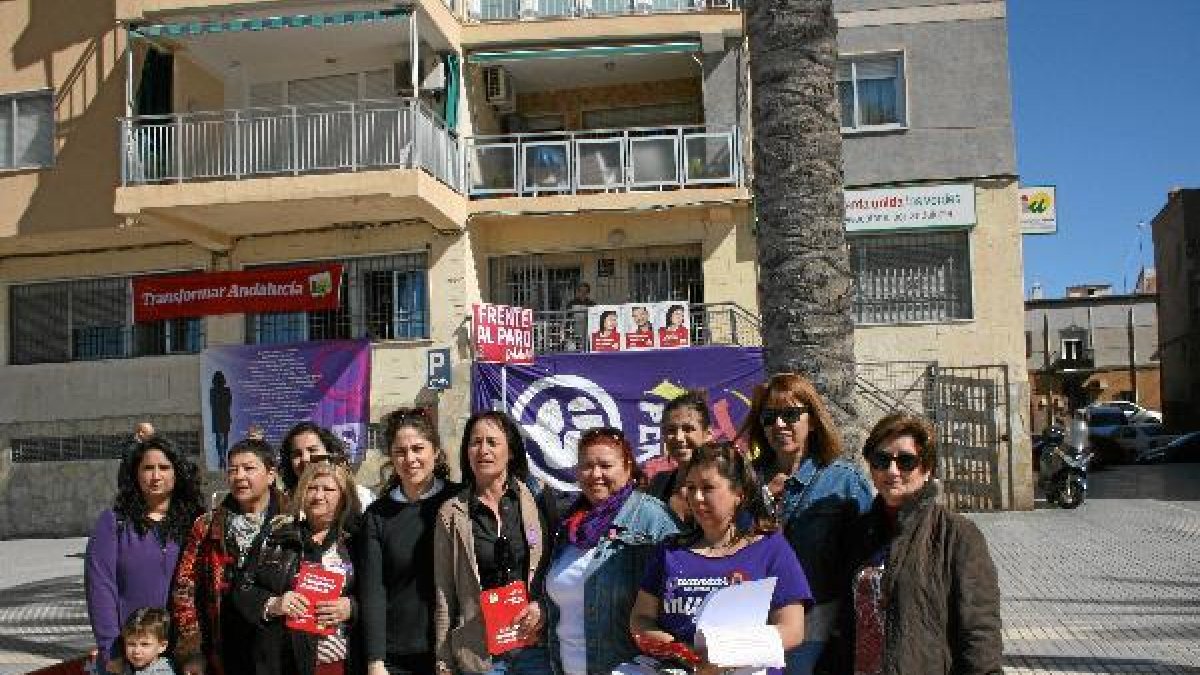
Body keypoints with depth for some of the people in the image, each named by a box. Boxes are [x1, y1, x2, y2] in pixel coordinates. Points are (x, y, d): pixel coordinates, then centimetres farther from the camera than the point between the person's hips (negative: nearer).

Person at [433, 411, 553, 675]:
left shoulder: (538, 502, 2)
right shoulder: (451, 514, 2)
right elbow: (444, 596, 3)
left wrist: (542, 607, -9)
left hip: (535, 646, 0)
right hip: (477, 653, 0)